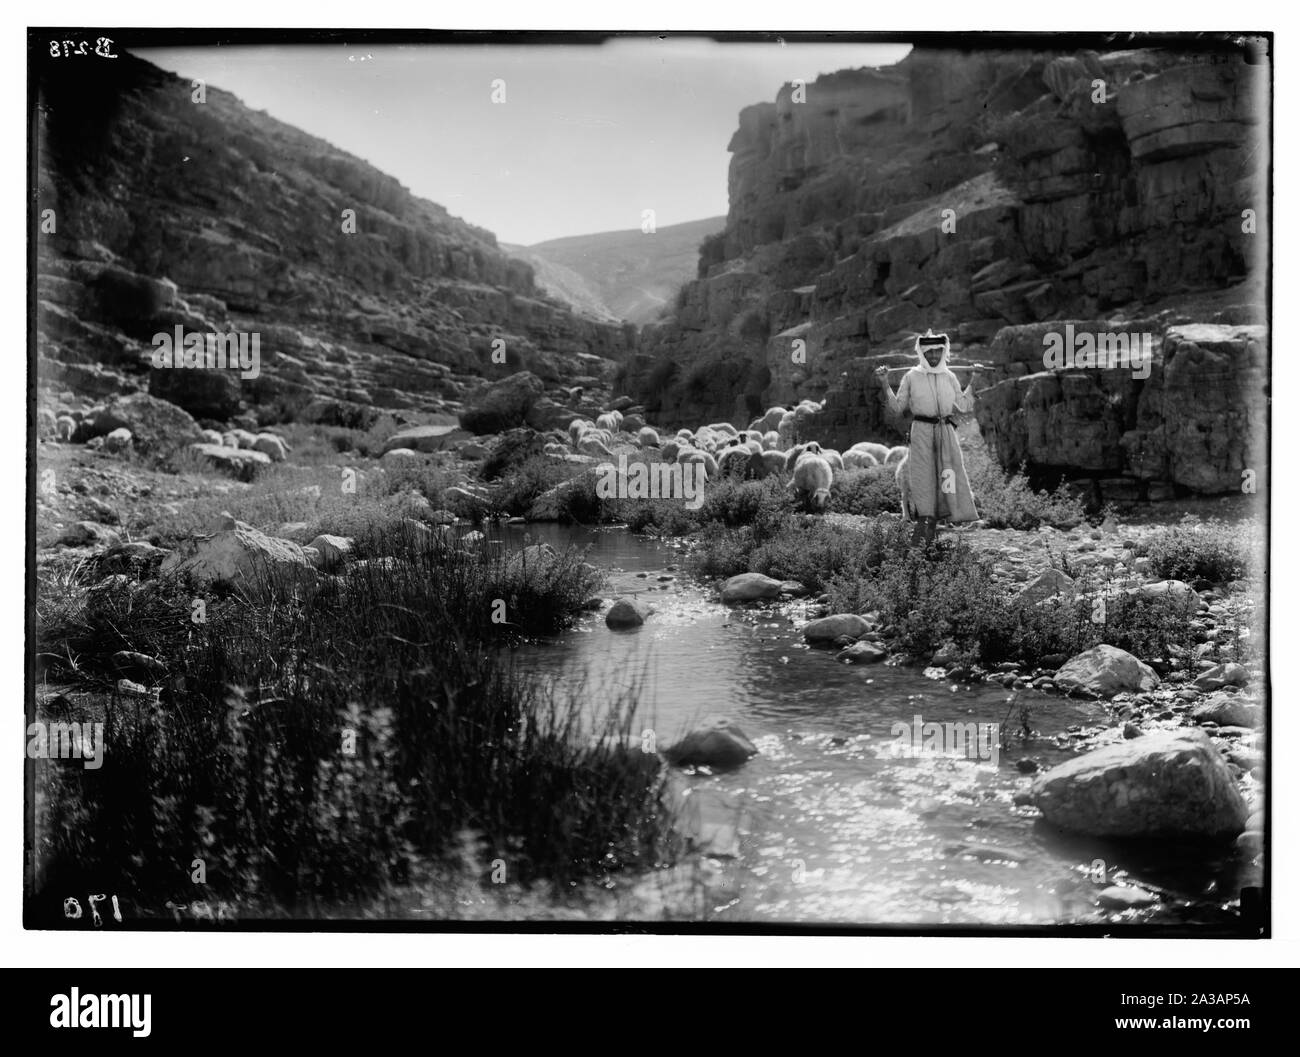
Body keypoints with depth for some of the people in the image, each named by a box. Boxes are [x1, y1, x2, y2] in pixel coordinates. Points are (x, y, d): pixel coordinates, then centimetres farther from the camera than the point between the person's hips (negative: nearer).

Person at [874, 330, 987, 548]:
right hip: (921, 432, -3)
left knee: (945, 478, 0)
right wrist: (885, 384, -4)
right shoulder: (912, 377, 4)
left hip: (946, 432, 3)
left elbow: (963, 406, 15)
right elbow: (897, 407, 6)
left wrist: (973, 381, 10)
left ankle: (932, 530, 8)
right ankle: (919, 529, -7)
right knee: (922, 478, -8)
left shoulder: (949, 377, 12)